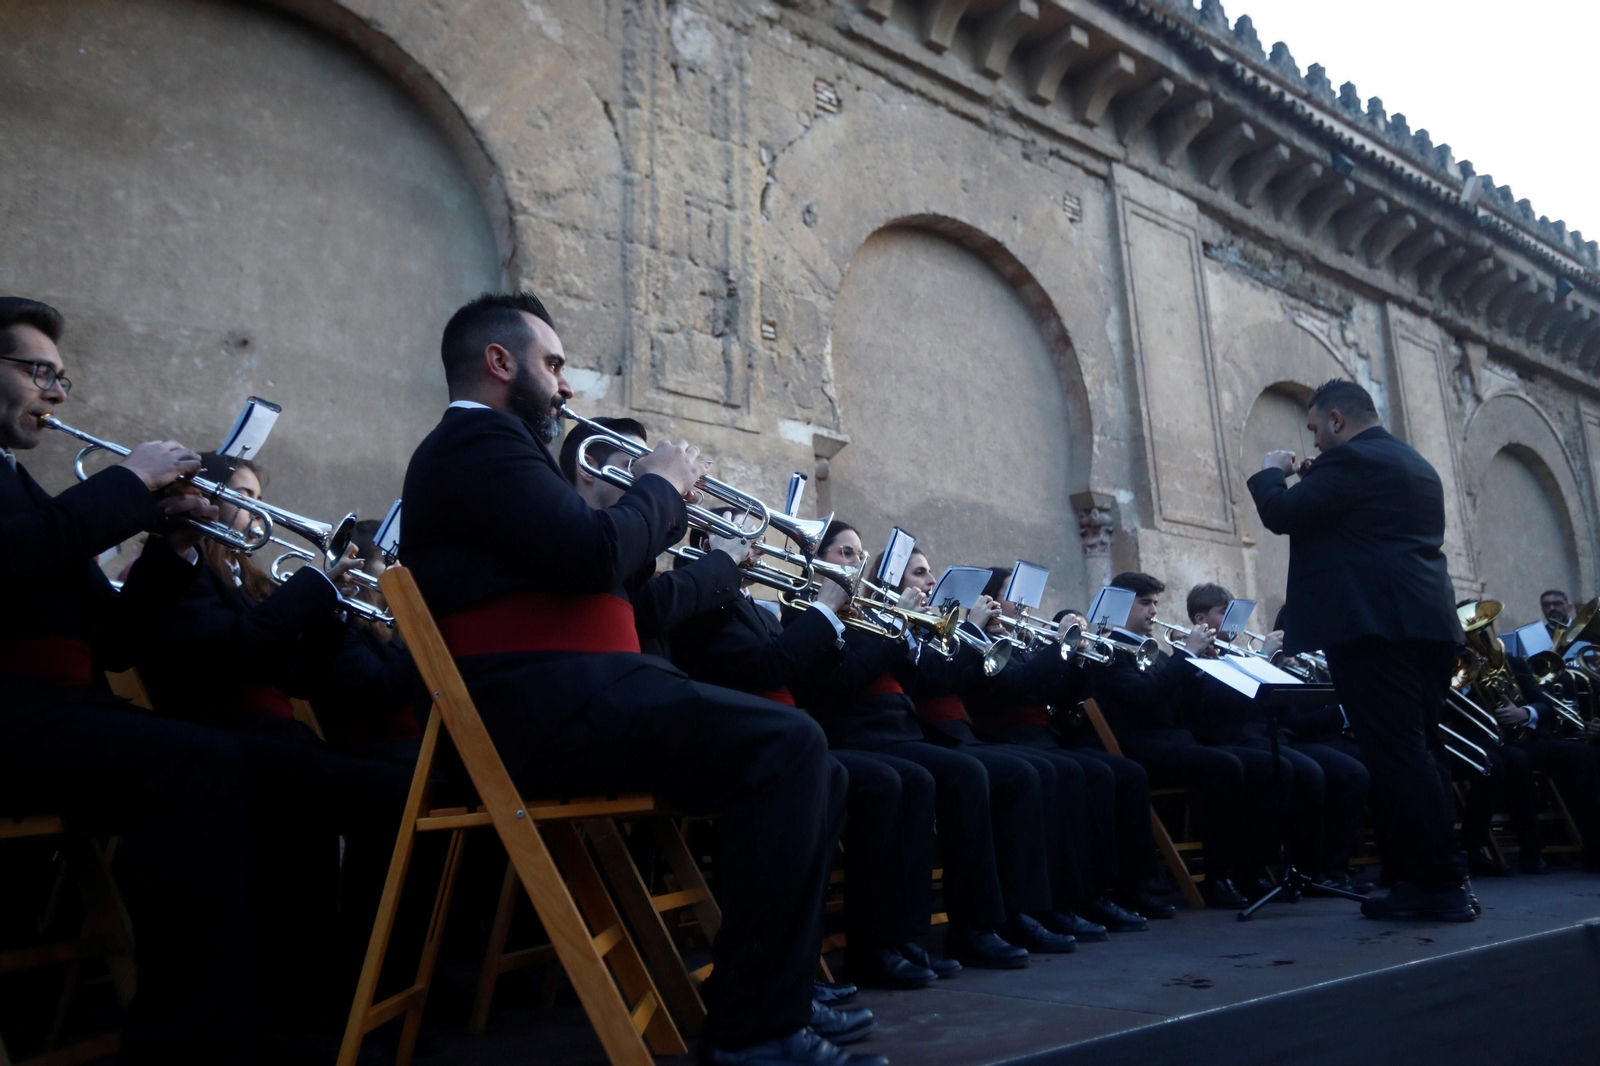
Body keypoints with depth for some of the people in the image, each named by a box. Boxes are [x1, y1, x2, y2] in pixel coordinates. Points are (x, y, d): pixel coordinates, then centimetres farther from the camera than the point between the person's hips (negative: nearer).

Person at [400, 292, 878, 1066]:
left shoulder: (479, 446, 26)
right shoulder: (481, 438, -7)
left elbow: (586, 560, 24)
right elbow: (596, 556, -20)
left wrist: (662, 506, 14)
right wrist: (660, 485, -2)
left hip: (556, 698, 11)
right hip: (552, 705, -11)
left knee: (784, 747, 11)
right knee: (788, 745, -21)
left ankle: (778, 985, 12)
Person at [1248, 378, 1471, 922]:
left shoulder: (1351, 459, -8)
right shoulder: (1416, 464, 22)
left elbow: (1281, 514, -11)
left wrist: (1271, 472, 8)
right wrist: (1315, 480, 22)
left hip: (1376, 625, -10)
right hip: (1427, 624, 10)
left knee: (1397, 756, -8)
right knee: (1415, 754, 12)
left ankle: (1442, 884, -6)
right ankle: (1426, 878, 15)